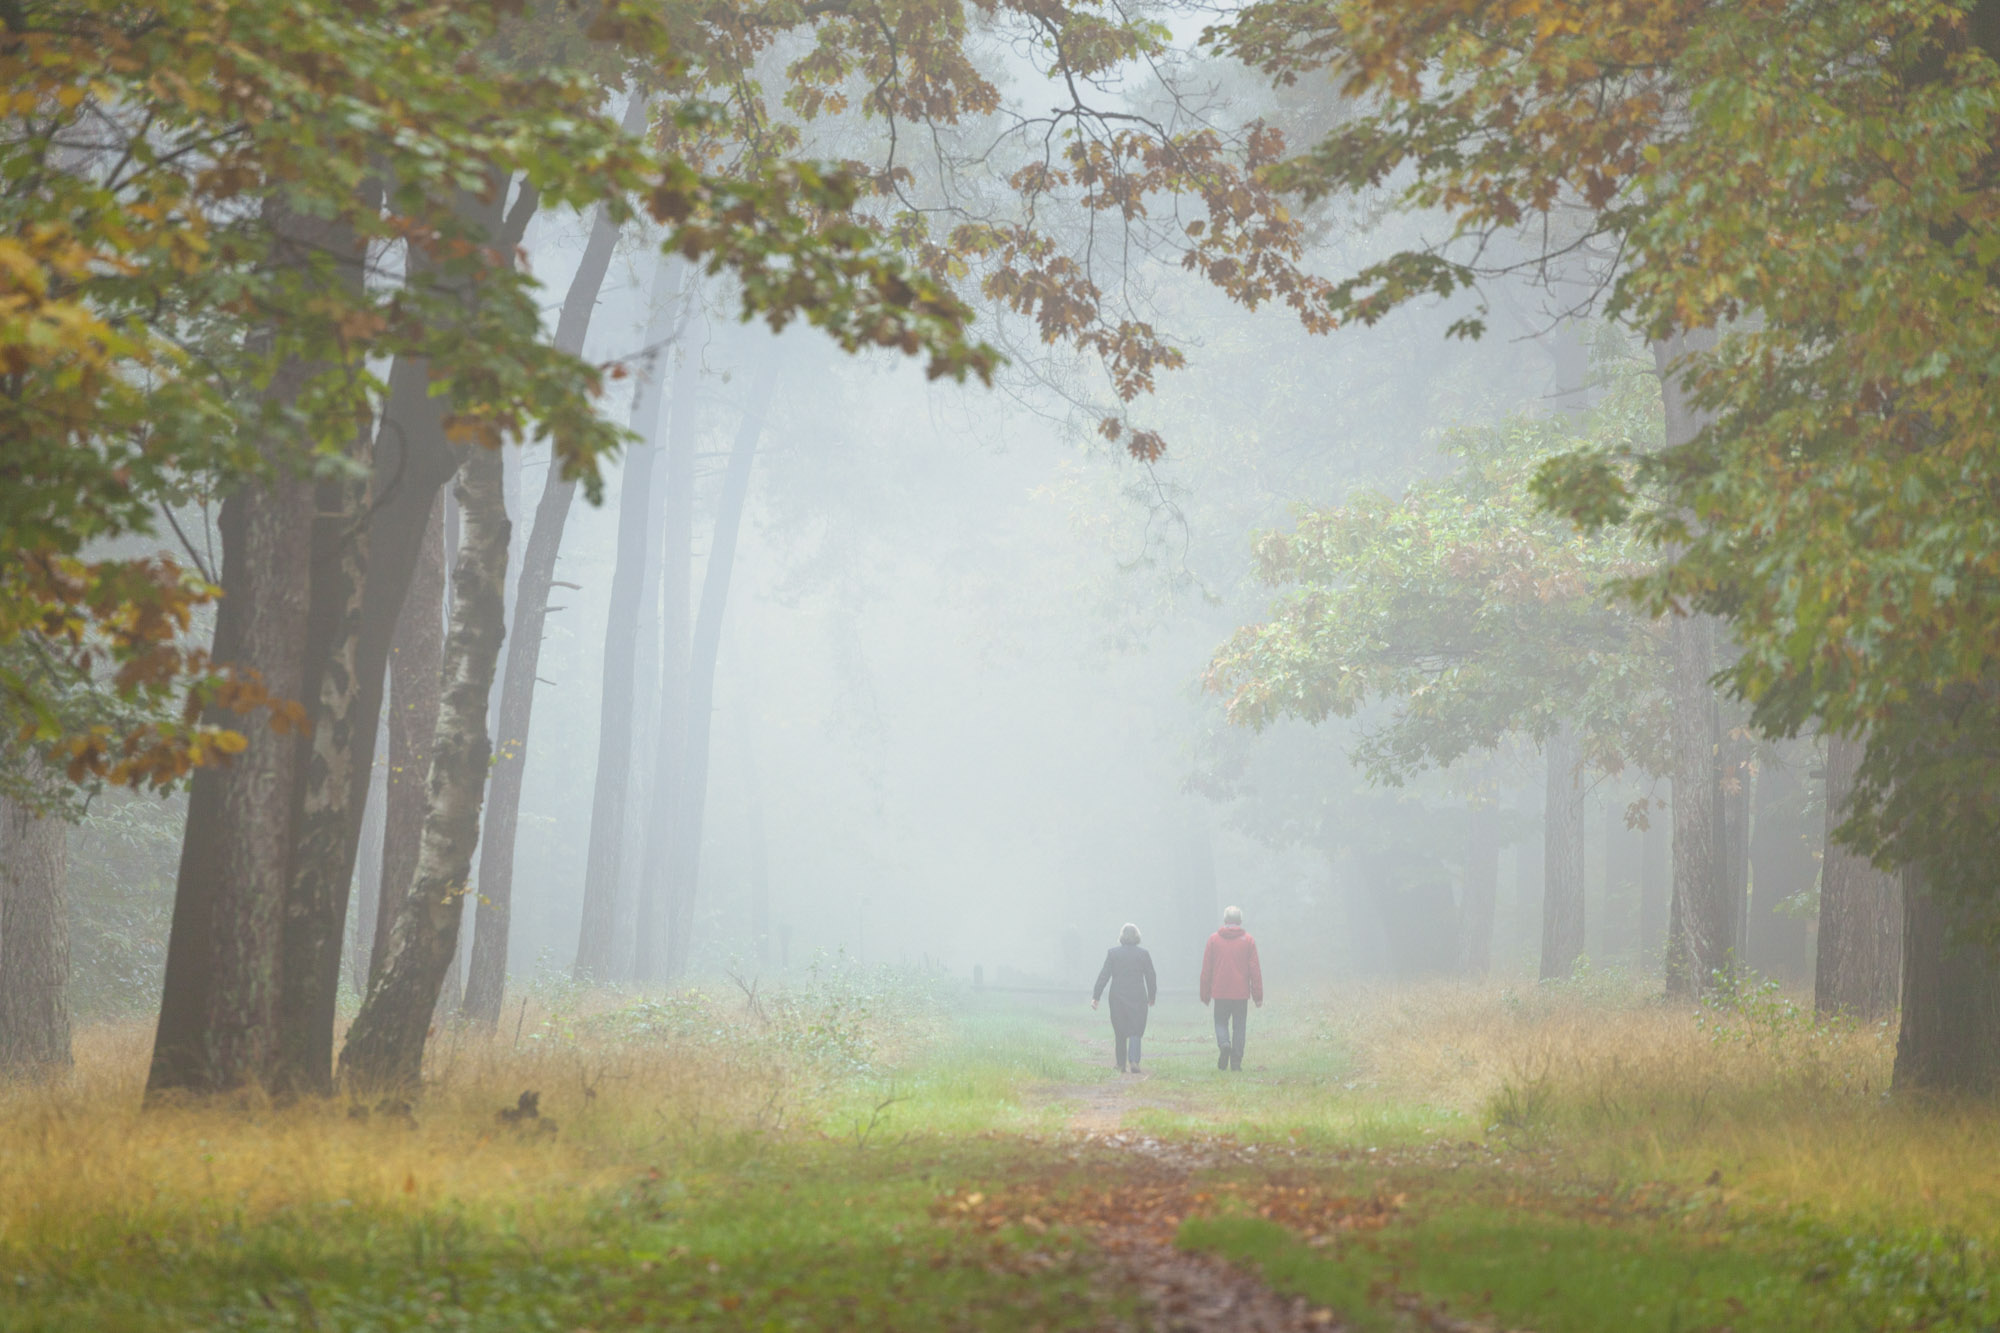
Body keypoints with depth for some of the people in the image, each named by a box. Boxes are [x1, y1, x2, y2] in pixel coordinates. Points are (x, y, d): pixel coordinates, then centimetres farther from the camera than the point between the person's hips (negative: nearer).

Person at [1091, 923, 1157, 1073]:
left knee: (1119, 1032, 12)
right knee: (1135, 1031, 1)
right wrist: (1152, 996, 18)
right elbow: (1151, 977, 4)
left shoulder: (1112, 952, -1)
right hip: (1138, 998, -1)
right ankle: (1134, 1060, -19)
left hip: (1117, 998, 1)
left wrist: (1096, 996, -4)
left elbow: (1104, 975, -5)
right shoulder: (1143, 954, -1)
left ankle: (1121, 1065, 16)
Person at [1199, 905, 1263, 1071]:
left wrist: (1205, 994, 10)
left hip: (1220, 992, 0)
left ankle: (1224, 1043, -17)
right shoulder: (1248, 940, 0)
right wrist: (1258, 995, 4)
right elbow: (1254, 969, 0)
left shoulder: (1213, 939, 2)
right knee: (1239, 1026, 6)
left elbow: (1206, 969, 4)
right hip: (1241, 993, 0)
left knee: (1221, 1022, 12)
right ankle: (1236, 1062, 2)